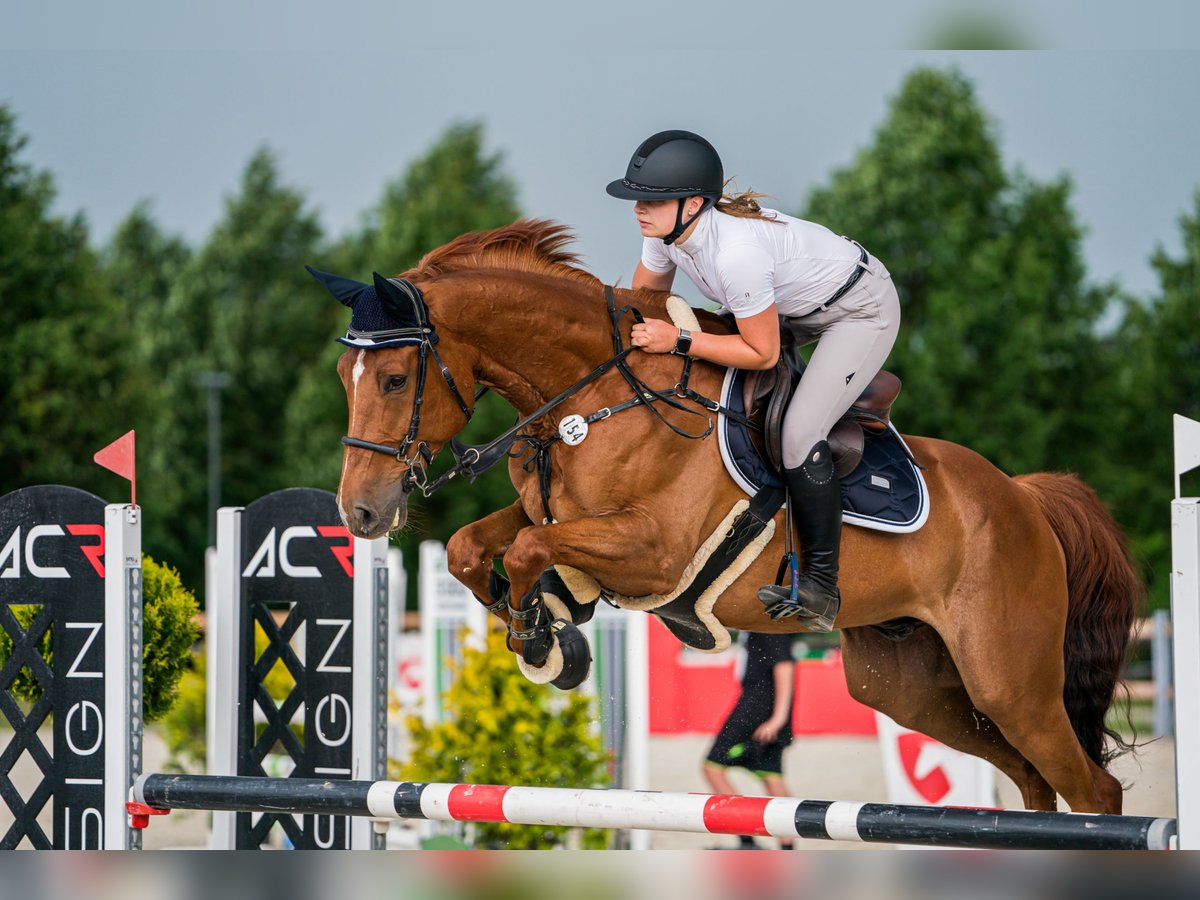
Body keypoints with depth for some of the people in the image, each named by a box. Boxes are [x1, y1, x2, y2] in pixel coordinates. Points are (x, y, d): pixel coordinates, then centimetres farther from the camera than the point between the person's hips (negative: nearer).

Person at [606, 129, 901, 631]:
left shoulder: (735, 252, -40)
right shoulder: (666, 230, -16)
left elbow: (762, 354, -29)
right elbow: (642, 302, 6)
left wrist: (677, 341, -31)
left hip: (862, 311, -9)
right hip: (795, 304, 9)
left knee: (800, 434, -20)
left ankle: (820, 587, -10)